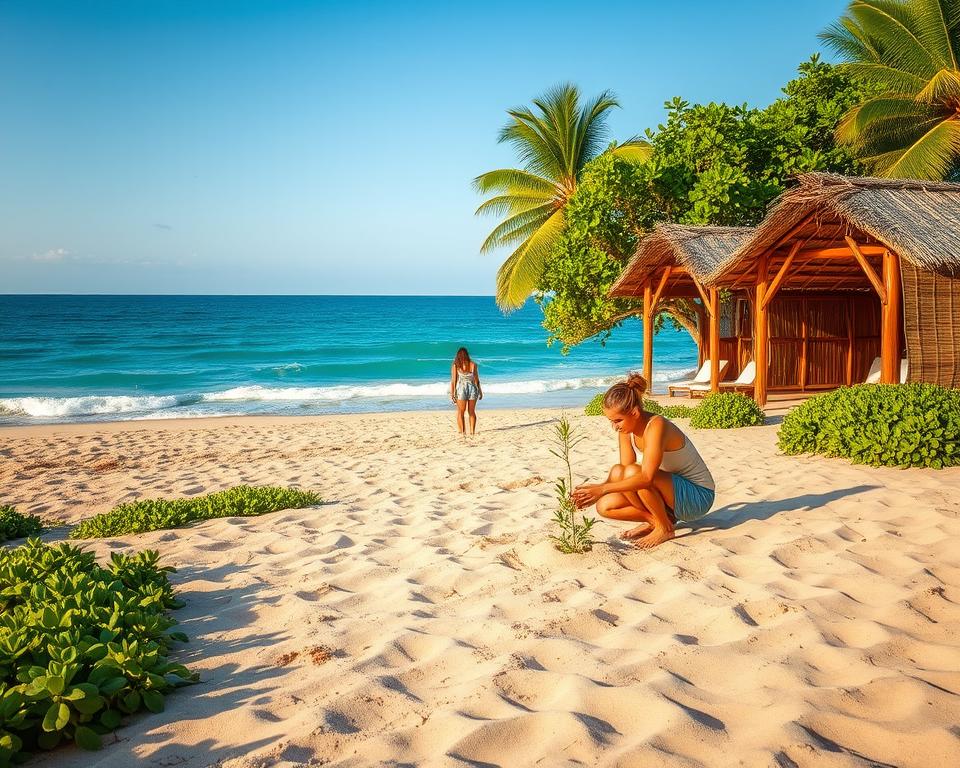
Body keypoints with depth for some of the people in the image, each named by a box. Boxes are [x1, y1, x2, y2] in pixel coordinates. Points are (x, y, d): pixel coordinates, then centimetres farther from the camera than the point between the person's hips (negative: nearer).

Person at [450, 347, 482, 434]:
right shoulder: (473, 365, 2)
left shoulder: (455, 365, -3)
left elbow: (453, 381, -5)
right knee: (472, 412, 15)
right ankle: (472, 431, 13)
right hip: (472, 388, 2)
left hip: (461, 389, -2)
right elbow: (477, 380, 5)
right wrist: (480, 391, 15)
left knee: (460, 412, 8)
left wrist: (452, 393, -2)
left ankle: (462, 432, 6)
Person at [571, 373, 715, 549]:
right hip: (671, 492, 8)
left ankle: (665, 527, -12)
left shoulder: (657, 425, -28)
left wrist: (603, 489, -39)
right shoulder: (626, 429, -3)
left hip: (698, 497, -7)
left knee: (632, 471, -33)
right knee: (604, 506, -9)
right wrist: (593, 489, -21)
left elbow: (646, 478, -38)